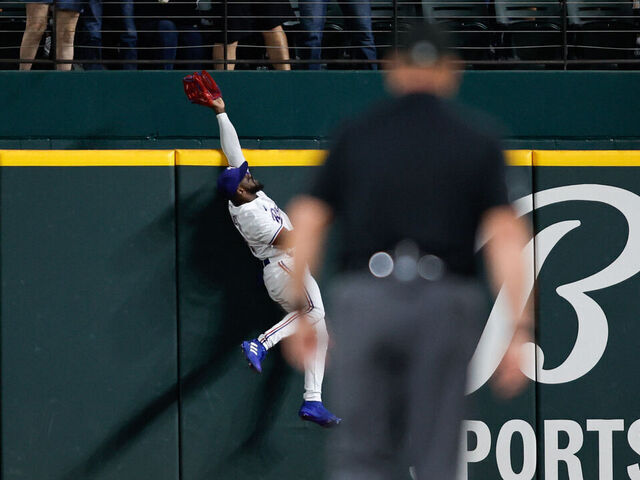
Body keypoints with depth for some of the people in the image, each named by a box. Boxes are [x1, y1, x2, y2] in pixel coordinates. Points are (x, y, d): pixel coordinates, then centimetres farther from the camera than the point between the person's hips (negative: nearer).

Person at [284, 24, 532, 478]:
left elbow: (307, 222, 5)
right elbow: (506, 236, -4)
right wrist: (519, 330, -6)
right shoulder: (478, 142, 5)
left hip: (366, 295, 1)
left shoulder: (356, 135, 9)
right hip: (446, 301, -1)